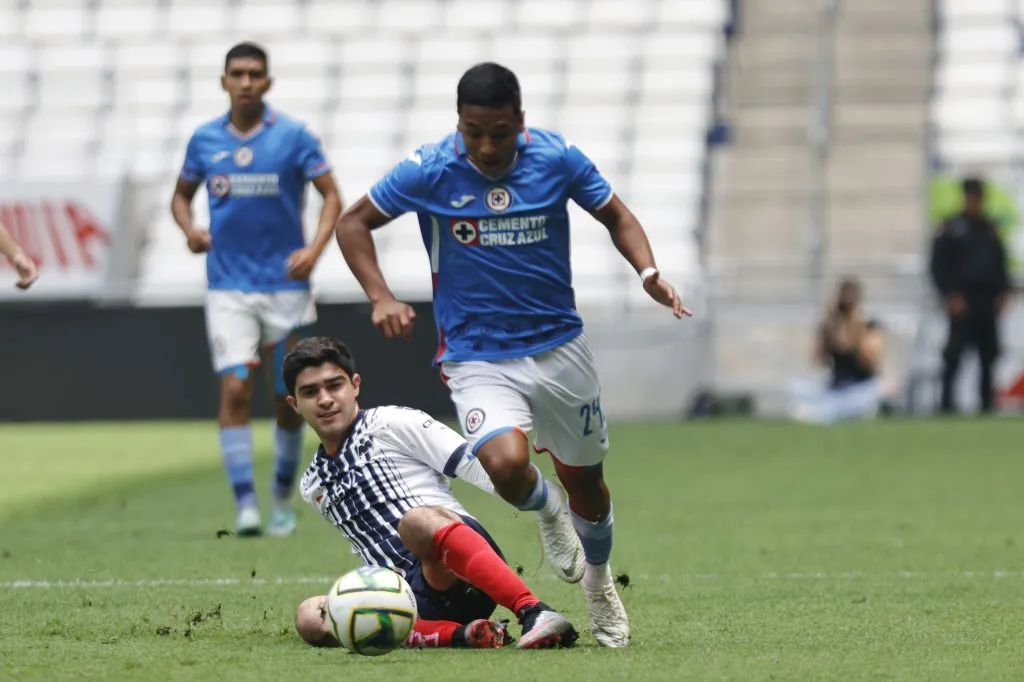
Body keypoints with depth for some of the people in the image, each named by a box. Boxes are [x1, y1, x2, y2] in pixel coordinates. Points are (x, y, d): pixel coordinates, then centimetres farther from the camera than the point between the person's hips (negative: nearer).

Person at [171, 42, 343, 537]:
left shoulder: (293, 136, -4)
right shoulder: (205, 140, 4)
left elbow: (331, 196, -4)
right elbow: (182, 194, 17)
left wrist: (315, 248, -20)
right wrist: (190, 229, -4)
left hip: (285, 284, -1)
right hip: (228, 287, 1)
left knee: (288, 397, 7)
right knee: (234, 389, -14)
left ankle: (283, 497, 26)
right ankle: (245, 505, -15)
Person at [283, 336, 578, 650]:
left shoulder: (393, 424, 6)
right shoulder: (313, 487, 24)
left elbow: (477, 467, -2)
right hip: (415, 602, 5)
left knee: (417, 519, -39)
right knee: (312, 615, -24)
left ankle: (534, 613, -53)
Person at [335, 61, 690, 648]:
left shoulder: (557, 158, -8)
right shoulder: (428, 171, -12)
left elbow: (616, 215, 7)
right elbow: (354, 224, 0)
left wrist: (649, 272, -11)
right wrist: (382, 298, -14)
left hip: (560, 346, 2)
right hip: (477, 356, -2)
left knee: (585, 479, 15)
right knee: (507, 465, -28)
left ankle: (599, 582, 46)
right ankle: (547, 511, 11)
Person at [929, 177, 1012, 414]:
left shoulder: (990, 229, 15)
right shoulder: (950, 229, 0)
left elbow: (1001, 263, 20)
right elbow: (939, 267, -4)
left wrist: (1003, 292, 8)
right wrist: (951, 296, -12)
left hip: (988, 303, 5)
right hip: (963, 302, -5)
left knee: (989, 354, 5)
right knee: (954, 352, -10)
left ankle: (987, 401, 11)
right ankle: (946, 400, -8)